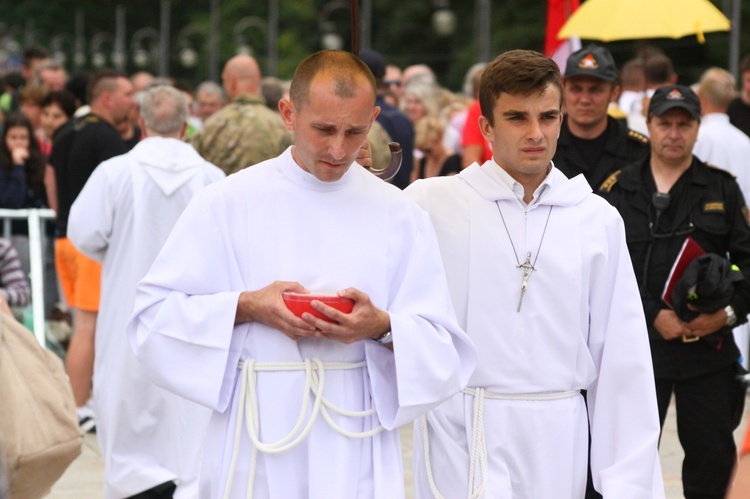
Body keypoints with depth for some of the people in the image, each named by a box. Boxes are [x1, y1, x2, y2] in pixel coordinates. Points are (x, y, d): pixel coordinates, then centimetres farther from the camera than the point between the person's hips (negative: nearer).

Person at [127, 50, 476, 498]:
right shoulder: (227, 203, 1)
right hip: (256, 448, -1)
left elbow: (442, 350, 1)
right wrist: (246, 307, -14)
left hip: (356, 452, 1)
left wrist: (382, 327, -18)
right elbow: (154, 313, -1)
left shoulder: (399, 216, 4)